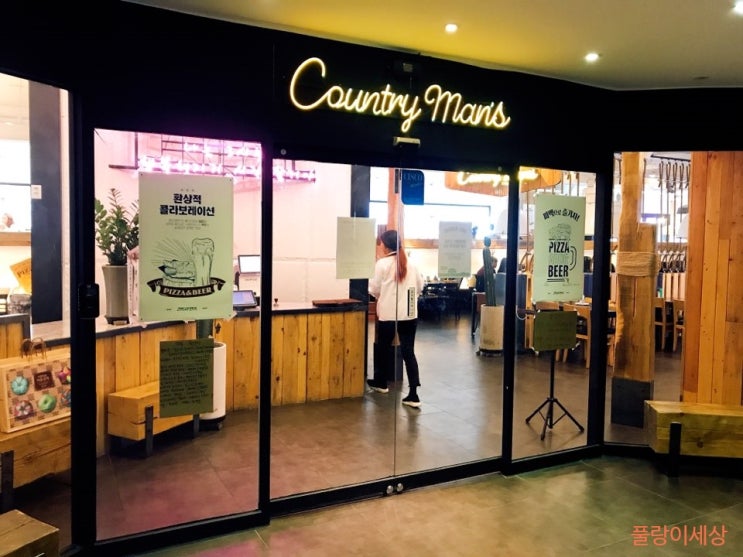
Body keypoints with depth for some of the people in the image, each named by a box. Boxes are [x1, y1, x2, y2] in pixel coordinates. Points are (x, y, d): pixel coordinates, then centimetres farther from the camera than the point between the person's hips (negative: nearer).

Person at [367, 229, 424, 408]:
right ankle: (413, 394, -5)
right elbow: (420, 286, 11)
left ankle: (381, 383, 35)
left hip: (388, 313, -3)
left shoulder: (382, 263, -7)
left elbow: (375, 289, -3)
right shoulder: (411, 263, 6)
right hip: (409, 313, 3)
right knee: (408, 352, 2)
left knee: (385, 349, 16)